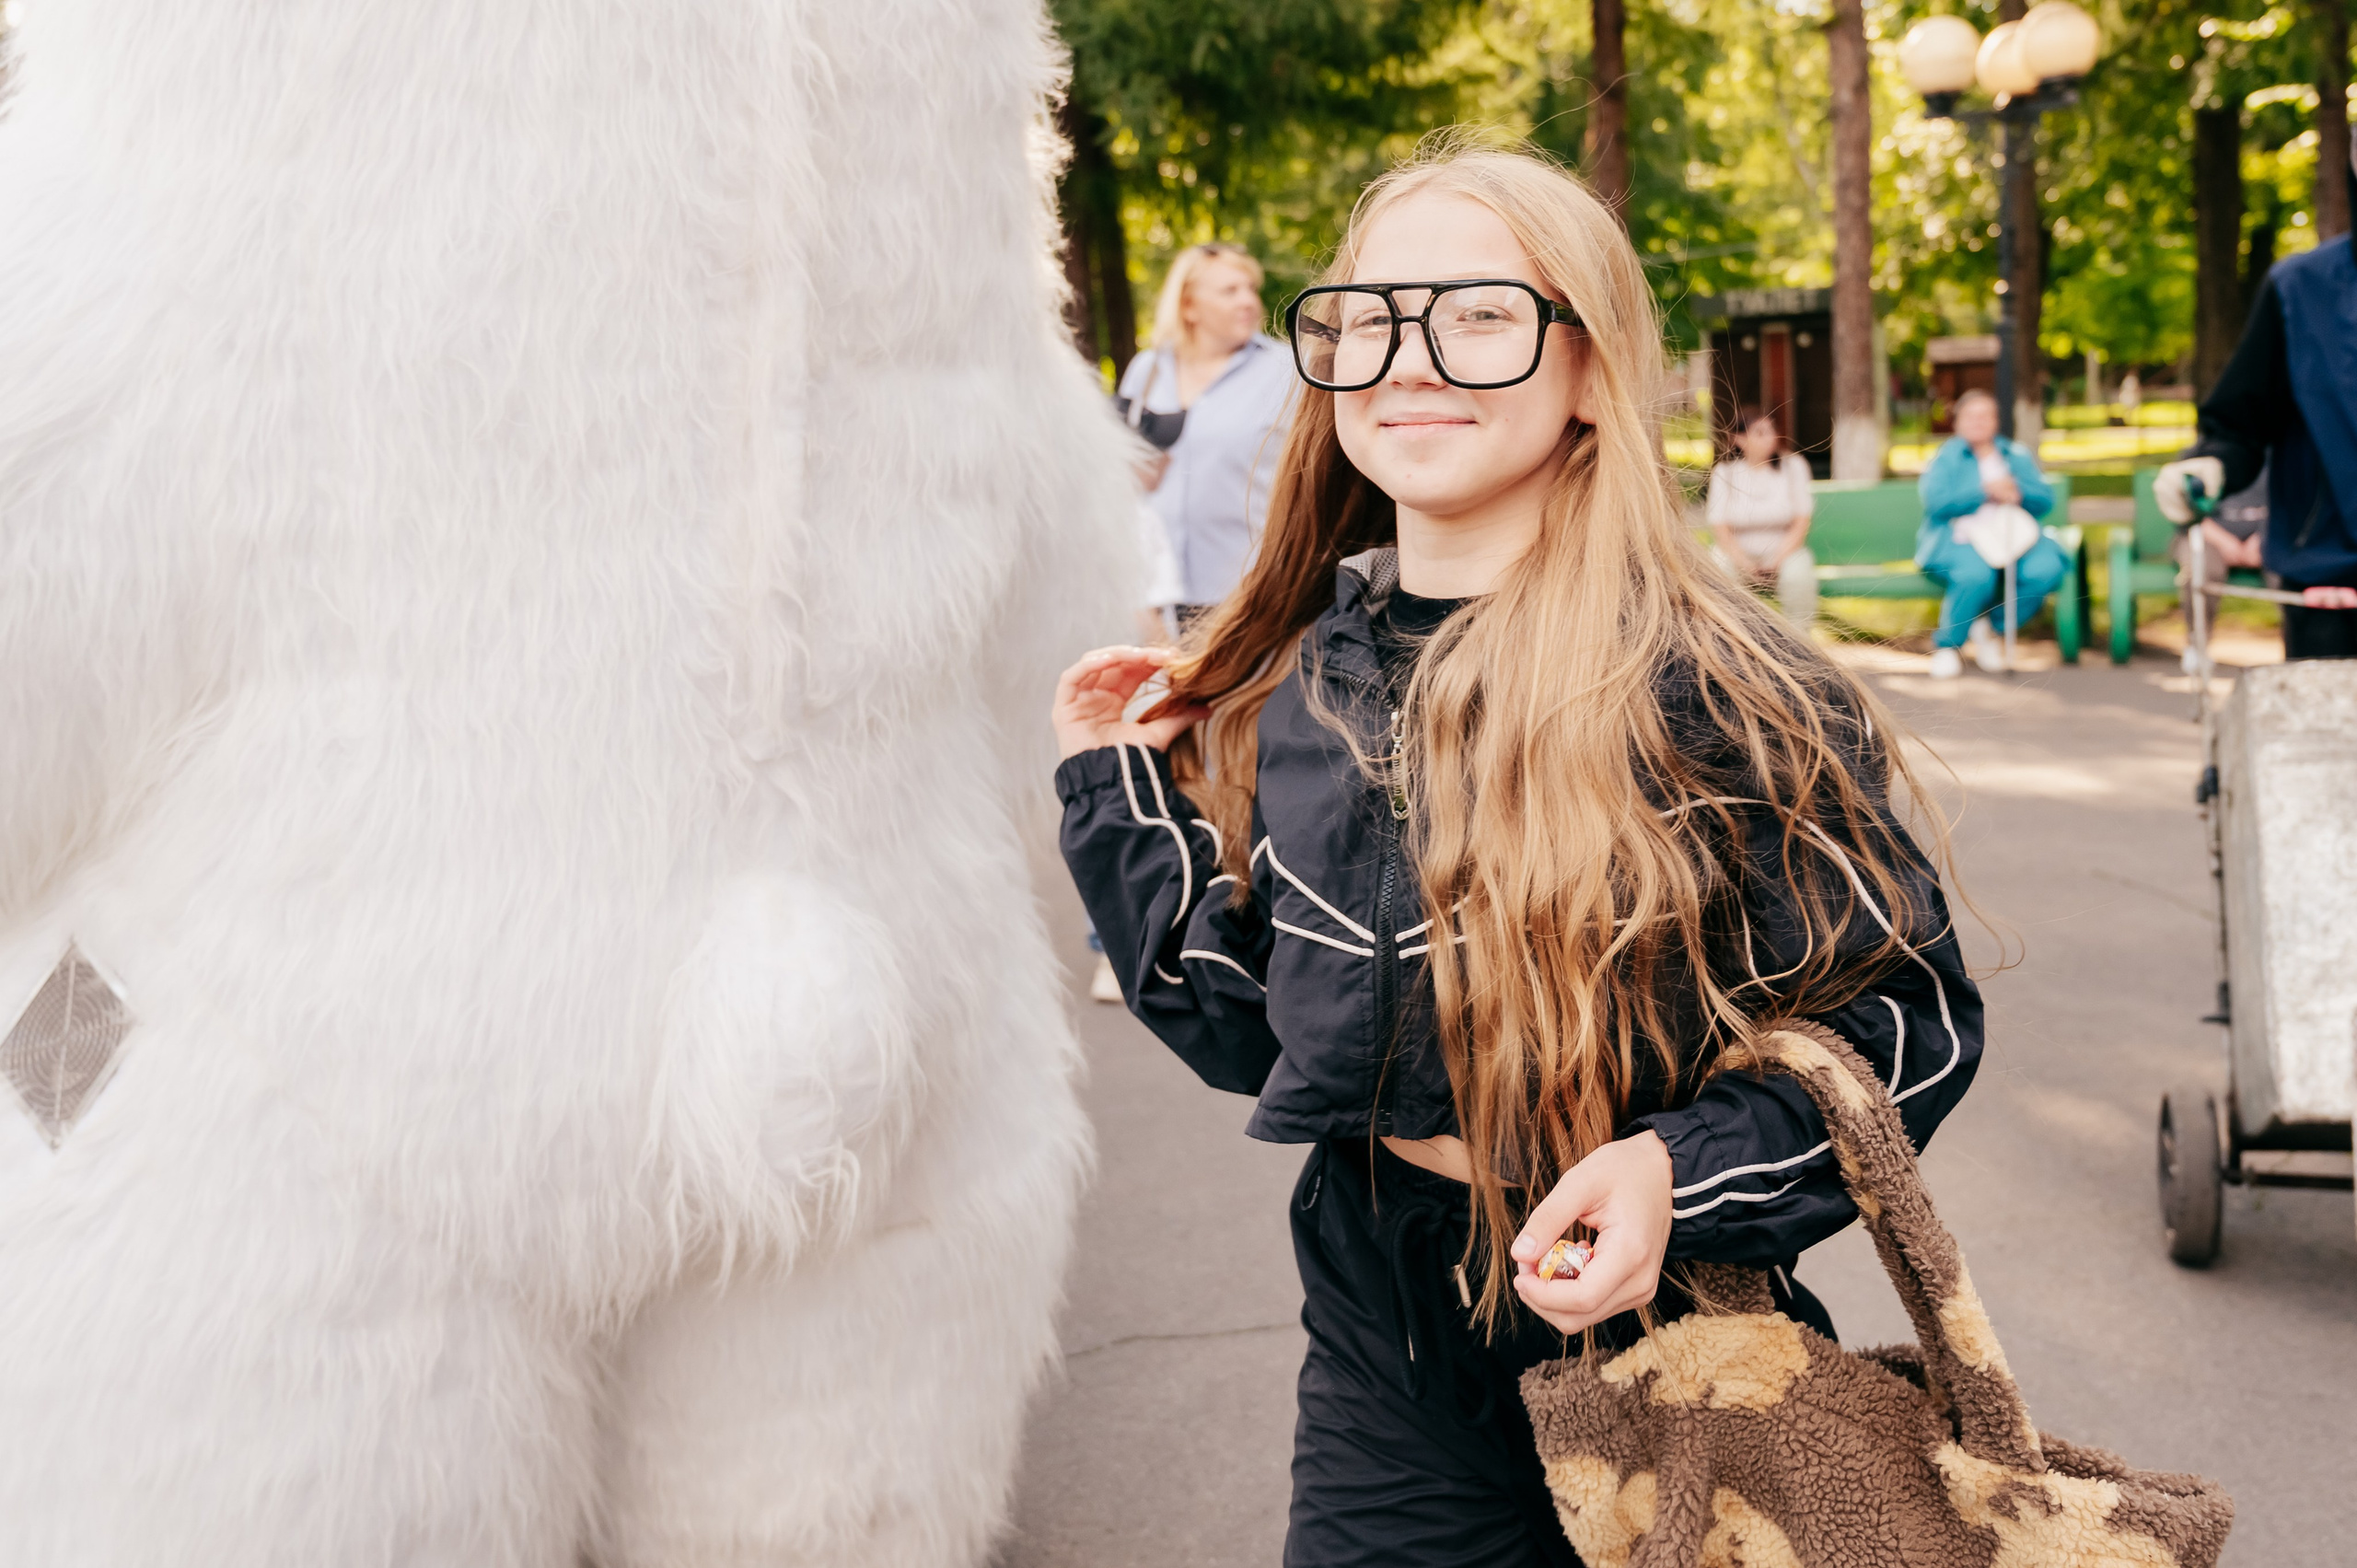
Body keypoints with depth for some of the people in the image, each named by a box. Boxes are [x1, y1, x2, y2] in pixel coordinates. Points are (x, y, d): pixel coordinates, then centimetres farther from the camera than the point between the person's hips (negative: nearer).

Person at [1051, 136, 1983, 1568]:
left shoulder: (1711, 694, -17)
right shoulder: (1293, 685, -2)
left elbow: (1908, 1017, -11)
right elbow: (1256, 1032, 5)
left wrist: (1685, 1171, -25)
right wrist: (1127, 795, 1)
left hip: (1660, 1342, -4)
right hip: (1383, 1357, 4)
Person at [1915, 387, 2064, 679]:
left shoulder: (2018, 455, 20)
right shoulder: (1945, 456, 10)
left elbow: (2046, 499, 10)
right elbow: (1936, 501, -9)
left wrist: (2018, 493, -12)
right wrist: (1984, 492, -13)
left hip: (2016, 535, 4)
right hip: (1961, 536, -4)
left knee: (2045, 570, -28)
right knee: (1976, 575, -38)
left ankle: (1988, 628, -5)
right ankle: (1946, 645, -11)